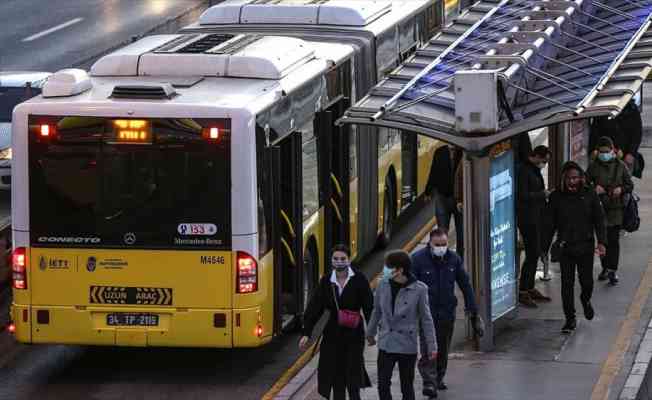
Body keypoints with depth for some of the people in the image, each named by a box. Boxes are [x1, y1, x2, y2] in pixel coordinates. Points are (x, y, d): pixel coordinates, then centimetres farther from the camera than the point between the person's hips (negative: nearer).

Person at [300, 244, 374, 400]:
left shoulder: (359, 280, -7)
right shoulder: (326, 281, 2)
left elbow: (368, 307, -9)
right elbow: (314, 307, 3)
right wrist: (306, 333, -3)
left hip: (354, 334, -3)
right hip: (333, 334, 3)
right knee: (336, 375, 6)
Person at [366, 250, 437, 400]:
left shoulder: (418, 289, -12)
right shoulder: (383, 285, -2)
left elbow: (426, 319, -5)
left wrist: (432, 346, -5)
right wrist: (370, 333, 25)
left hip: (407, 346, -3)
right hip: (386, 344, 3)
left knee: (407, 387, 7)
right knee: (383, 385, -1)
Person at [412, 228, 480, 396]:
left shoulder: (453, 259, 3)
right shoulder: (418, 259, -8)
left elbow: (465, 284, 11)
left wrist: (472, 307, 9)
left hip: (447, 311, 4)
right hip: (426, 311, -4)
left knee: (443, 349, 13)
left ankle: (439, 379, 28)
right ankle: (429, 382, -16)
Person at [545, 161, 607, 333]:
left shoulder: (590, 195, -1)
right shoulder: (556, 197, 0)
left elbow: (599, 220, 2)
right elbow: (550, 223, 5)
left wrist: (601, 242, -8)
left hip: (585, 246, 0)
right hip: (565, 247, 0)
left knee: (586, 281, 1)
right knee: (567, 284, -1)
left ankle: (585, 300, 37)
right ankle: (570, 319, 9)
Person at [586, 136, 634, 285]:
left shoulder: (620, 166, 2)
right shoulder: (593, 167, 2)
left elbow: (630, 185, 7)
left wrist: (621, 189, -15)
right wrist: (594, 189, -15)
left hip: (616, 207, -1)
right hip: (599, 207, 1)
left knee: (614, 240, -5)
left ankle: (612, 270, -3)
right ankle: (605, 268, 23)